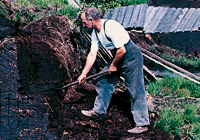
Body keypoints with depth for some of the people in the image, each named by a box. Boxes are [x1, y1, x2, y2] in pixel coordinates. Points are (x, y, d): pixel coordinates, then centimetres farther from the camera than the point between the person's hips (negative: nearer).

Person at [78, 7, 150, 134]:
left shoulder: (110, 26, -26)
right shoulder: (95, 32, 3)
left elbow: (122, 50, -27)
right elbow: (92, 54, 10)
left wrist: (113, 66, -12)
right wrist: (84, 74, 12)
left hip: (132, 58, -9)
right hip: (117, 58, 9)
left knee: (136, 91, -6)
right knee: (103, 80, 14)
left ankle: (142, 124, 0)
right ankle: (99, 110, 31)